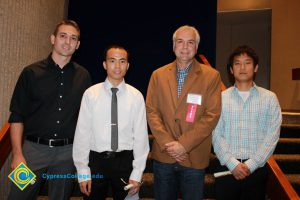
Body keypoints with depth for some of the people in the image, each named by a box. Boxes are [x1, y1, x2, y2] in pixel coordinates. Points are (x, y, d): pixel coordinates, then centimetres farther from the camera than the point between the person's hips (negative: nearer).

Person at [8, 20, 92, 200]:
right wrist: (17, 154, -8)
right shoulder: (31, 73, -1)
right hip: (34, 149, -1)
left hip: (68, 152, 2)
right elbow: (17, 117, -1)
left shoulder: (83, 76, 4)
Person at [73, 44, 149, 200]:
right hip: (96, 160, 0)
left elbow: (140, 136, -3)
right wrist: (83, 172, -4)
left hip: (125, 161, 1)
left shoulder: (136, 96, -3)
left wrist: (137, 174, -5)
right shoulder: (90, 94, -4)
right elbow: (82, 133, -3)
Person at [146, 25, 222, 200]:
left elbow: (212, 115, -9)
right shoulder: (158, 75, 5)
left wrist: (183, 144, -14)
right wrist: (167, 144, -10)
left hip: (194, 157, -2)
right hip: (163, 155, 2)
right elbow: (151, 111, 0)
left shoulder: (212, 76, -3)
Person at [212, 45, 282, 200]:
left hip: (257, 169, 0)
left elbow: (272, 136, -4)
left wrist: (250, 165, -10)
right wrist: (232, 164, -11)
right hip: (226, 168, 0)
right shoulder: (221, 98, 2)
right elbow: (216, 135, -2)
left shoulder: (269, 98, 1)